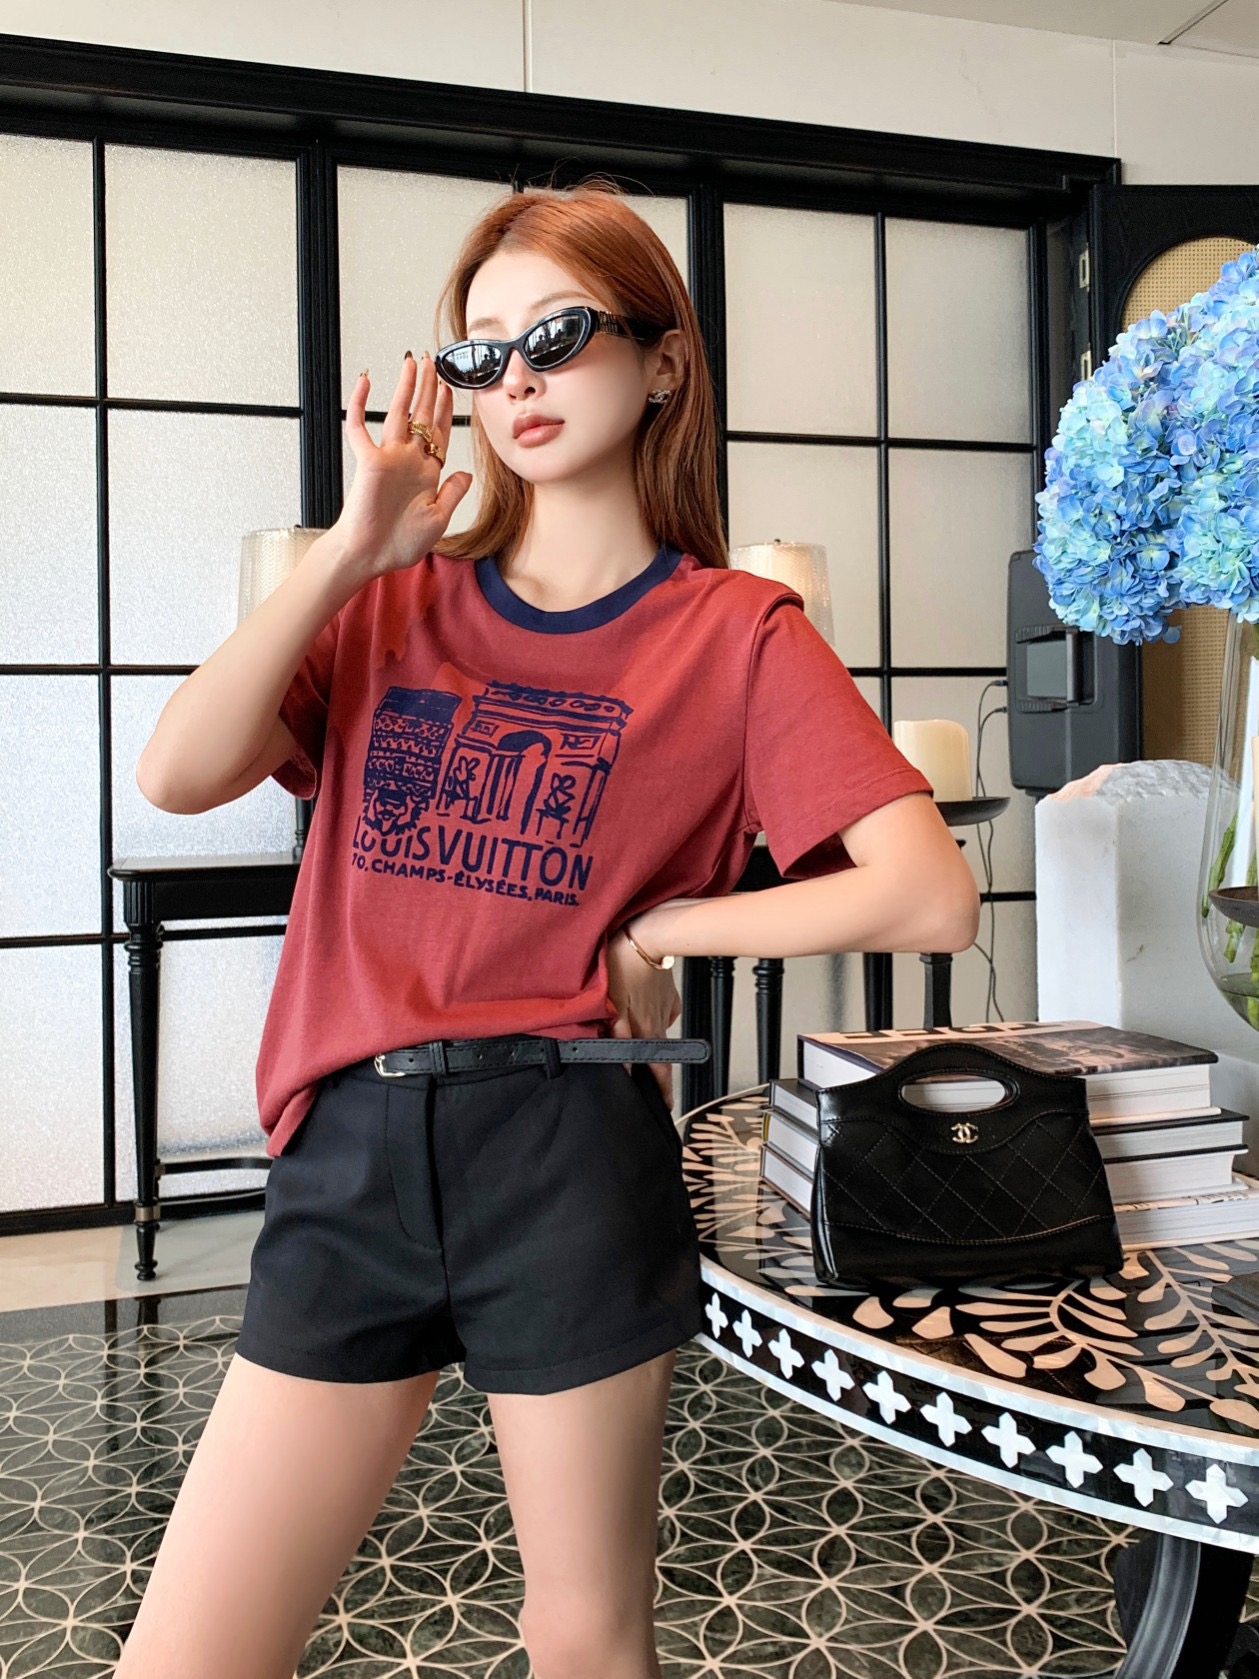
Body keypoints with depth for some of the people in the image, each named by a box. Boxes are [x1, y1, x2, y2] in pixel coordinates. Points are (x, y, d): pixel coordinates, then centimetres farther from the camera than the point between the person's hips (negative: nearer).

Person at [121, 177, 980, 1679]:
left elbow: (932, 898, -11)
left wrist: (662, 927, -6)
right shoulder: (396, 600, 11)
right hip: (349, 1158, 3)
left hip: (569, 1157, -2)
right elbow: (179, 775, -5)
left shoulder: (737, 632, 1)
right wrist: (355, 543, -6)